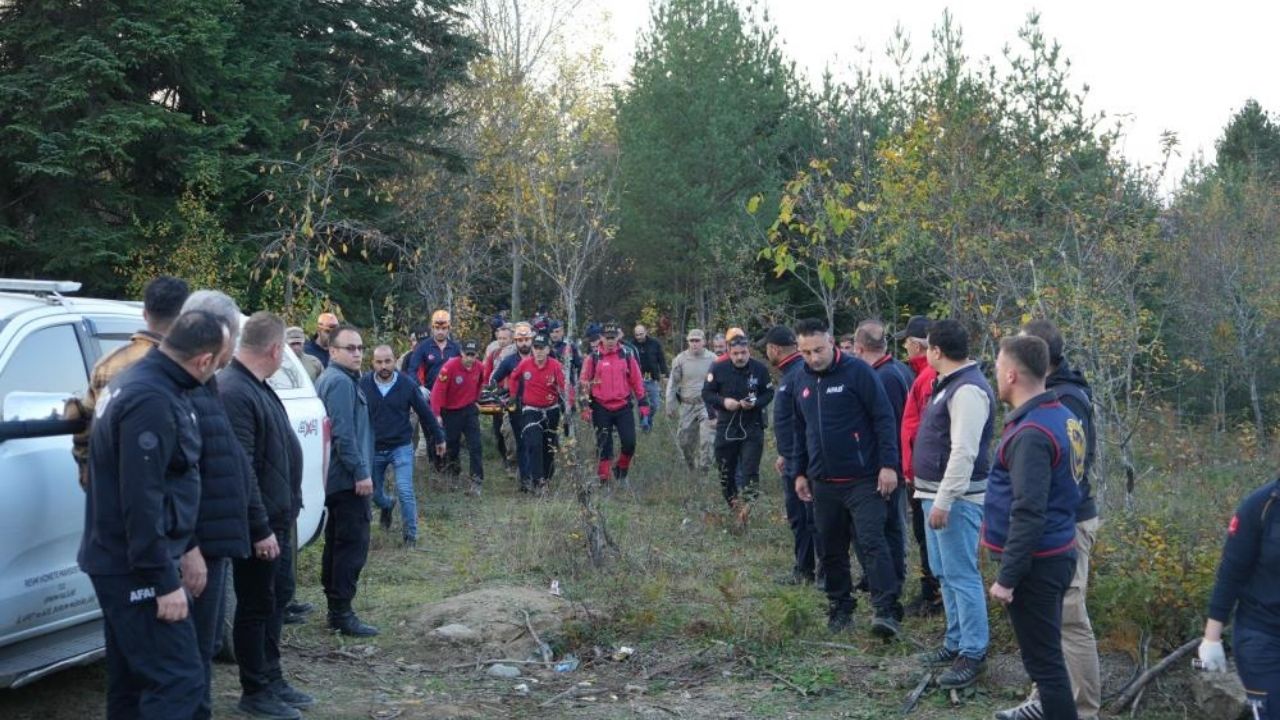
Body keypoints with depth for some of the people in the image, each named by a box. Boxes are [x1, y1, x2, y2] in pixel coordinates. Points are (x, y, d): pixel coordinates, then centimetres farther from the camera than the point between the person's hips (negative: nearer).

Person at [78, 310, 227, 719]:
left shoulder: (142, 382, 11)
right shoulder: (152, 401, -22)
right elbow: (141, 500, -25)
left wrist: (185, 549, 21)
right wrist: (165, 581, -22)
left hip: (119, 561, 11)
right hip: (136, 567, -11)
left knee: (133, 679, 16)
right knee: (178, 680, -10)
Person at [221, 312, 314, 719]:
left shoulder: (256, 386, 12)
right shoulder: (234, 392, -22)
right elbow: (240, 468, -26)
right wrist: (259, 527, -25)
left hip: (278, 516, 10)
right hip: (260, 521, -10)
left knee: (278, 597, 18)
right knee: (257, 605, 2)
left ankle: (273, 679, 30)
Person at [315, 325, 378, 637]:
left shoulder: (329, 379, 17)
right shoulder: (341, 382, -16)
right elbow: (343, 433, -23)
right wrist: (361, 472, -21)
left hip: (338, 479, 11)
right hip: (349, 479, -11)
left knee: (337, 542, 15)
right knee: (353, 544, -9)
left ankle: (336, 608, 22)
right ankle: (342, 613, -8)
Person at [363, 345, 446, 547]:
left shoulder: (407, 384, -10)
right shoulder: (363, 384, -11)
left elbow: (425, 412, -1)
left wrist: (439, 438, 7)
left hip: (401, 447, -2)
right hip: (373, 448, 2)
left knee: (405, 492, -11)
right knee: (374, 493, 16)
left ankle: (410, 535, 4)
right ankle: (387, 506, 51)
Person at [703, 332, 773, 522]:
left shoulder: (760, 369, -6)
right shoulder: (718, 369, -6)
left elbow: (769, 394, 2)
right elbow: (706, 394, 0)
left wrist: (755, 403, -18)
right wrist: (723, 401, -18)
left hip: (752, 428, -1)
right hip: (726, 428, 2)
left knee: (750, 471, -12)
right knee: (726, 473, 10)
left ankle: (746, 504, -14)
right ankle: (733, 505, 27)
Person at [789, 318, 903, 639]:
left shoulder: (857, 371, -9)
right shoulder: (802, 379, 10)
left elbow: (884, 418, -11)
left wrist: (888, 465, -16)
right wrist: (799, 472, 18)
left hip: (863, 480, -6)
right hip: (823, 483, 6)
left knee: (872, 542, -13)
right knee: (831, 550, 12)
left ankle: (887, 611, -15)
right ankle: (839, 608, 25)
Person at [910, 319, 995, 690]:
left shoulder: (968, 389, -18)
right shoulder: (950, 383, 14)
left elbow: (964, 452, -24)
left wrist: (944, 501, -25)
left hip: (957, 497, -11)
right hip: (937, 493, 11)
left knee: (961, 574, -7)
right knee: (944, 572, 17)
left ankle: (973, 653, -1)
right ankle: (956, 642, 27)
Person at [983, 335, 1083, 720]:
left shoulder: (1030, 434, -22)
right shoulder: (1062, 417, 8)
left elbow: (1028, 515, -24)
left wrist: (1007, 577, -20)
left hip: (1035, 563, -10)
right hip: (1058, 554, 10)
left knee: (1043, 661, -1)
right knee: (1048, 655, 18)